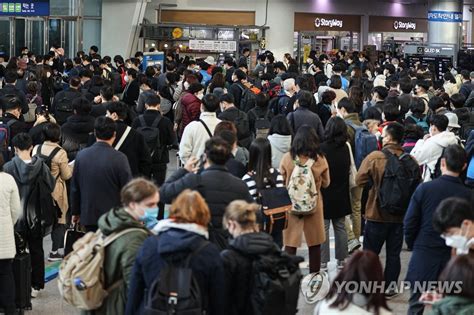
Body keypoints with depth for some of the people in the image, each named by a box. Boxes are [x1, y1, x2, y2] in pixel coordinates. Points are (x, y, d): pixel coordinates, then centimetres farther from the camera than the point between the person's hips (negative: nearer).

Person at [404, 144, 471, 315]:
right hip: (452, 261, 1)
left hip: (423, 257, -1)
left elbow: (409, 223, -7)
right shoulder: (468, 195, -9)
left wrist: (413, 245, 11)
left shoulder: (424, 188, -11)